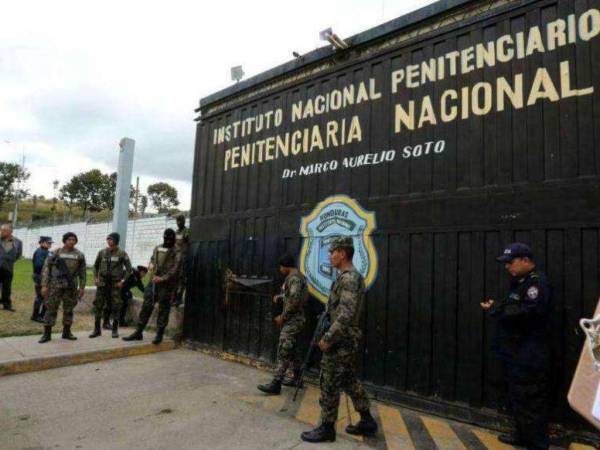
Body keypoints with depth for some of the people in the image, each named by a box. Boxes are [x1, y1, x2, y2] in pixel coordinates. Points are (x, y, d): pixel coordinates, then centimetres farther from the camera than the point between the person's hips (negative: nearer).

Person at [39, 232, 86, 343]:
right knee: (51, 309, -1)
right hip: (55, 285, -2)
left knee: (69, 309, 8)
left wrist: (82, 287, 5)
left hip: (71, 286, 2)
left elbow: (82, 272, 8)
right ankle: (47, 334, 8)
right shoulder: (55, 253, -1)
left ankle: (66, 332, 20)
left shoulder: (79, 255, 5)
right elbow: (46, 269, -1)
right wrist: (44, 285, -7)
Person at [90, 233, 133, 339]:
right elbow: (96, 266, 17)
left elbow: (129, 269, 0)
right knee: (98, 305, 2)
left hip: (115, 284, -3)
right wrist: (95, 277, 6)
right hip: (102, 283, 3)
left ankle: (115, 329, 13)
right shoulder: (102, 252, 4)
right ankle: (97, 329, 13)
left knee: (115, 306, 1)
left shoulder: (122, 254, -4)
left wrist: (122, 281, -7)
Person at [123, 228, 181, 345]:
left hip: (166, 285, -5)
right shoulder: (157, 249, 15)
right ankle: (138, 332, 14)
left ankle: (159, 334, 11)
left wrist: (163, 278, -20)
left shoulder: (176, 253, -4)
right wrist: (151, 265, 4)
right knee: (146, 307, 6)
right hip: (153, 282, 6)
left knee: (163, 310, 1)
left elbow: (175, 270, -13)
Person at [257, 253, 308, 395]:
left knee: (283, 352, -8)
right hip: (295, 319, 10)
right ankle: (297, 378, 26)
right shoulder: (298, 276, 15)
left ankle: (276, 385, -5)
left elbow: (294, 300, -25)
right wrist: (280, 297, 11)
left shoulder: (293, 277, -17)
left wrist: (282, 317, -17)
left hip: (293, 320, -10)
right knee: (291, 350, 17)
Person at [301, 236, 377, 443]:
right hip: (347, 340, 10)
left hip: (340, 342, -10)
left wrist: (328, 338, -20)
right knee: (350, 381, 18)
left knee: (329, 384, 2)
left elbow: (346, 315, -27)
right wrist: (329, 335, 17)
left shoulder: (348, 278, -20)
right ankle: (367, 422, 28)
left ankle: (327, 428, 16)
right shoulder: (352, 277, 12)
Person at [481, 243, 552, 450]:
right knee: (517, 397, 20)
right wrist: (497, 307, 2)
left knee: (531, 401, -1)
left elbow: (529, 313, -28)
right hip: (516, 353, 10)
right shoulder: (519, 281, 14)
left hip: (529, 357, -10)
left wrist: (496, 309, -19)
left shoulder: (537, 282, -16)